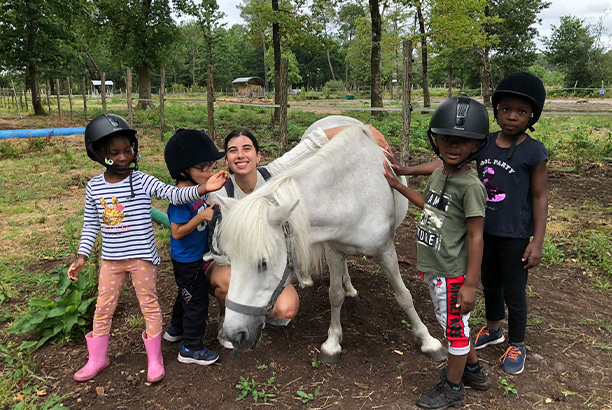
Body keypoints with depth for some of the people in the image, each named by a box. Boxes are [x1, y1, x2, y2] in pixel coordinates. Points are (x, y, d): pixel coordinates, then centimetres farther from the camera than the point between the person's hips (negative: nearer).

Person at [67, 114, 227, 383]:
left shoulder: (142, 181, -12)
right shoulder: (94, 187, -1)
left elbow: (174, 194, -25)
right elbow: (90, 224, 8)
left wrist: (203, 188, -41)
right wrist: (82, 257, 6)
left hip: (142, 257, -3)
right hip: (111, 259, 4)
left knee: (149, 305, 7)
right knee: (103, 308, 15)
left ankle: (155, 359, 25)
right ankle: (97, 359, 35)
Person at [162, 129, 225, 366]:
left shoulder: (198, 187, -1)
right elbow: (177, 232, -27)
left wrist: (214, 210, 1)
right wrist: (201, 217, -32)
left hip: (197, 256, 9)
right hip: (186, 261, -9)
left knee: (187, 296, 27)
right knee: (196, 302, 4)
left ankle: (175, 330, 49)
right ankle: (191, 348, 21)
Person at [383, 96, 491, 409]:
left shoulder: (470, 186, -21)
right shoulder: (438, 174, 4)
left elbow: (475, 237, -20)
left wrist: (470, 285, -19)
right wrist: (397, 185, 23)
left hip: (452, 274, -8)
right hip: (433, 268, 8)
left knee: (456, 328, 11)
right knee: (452, 323, 24)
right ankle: (473, 370, 46)